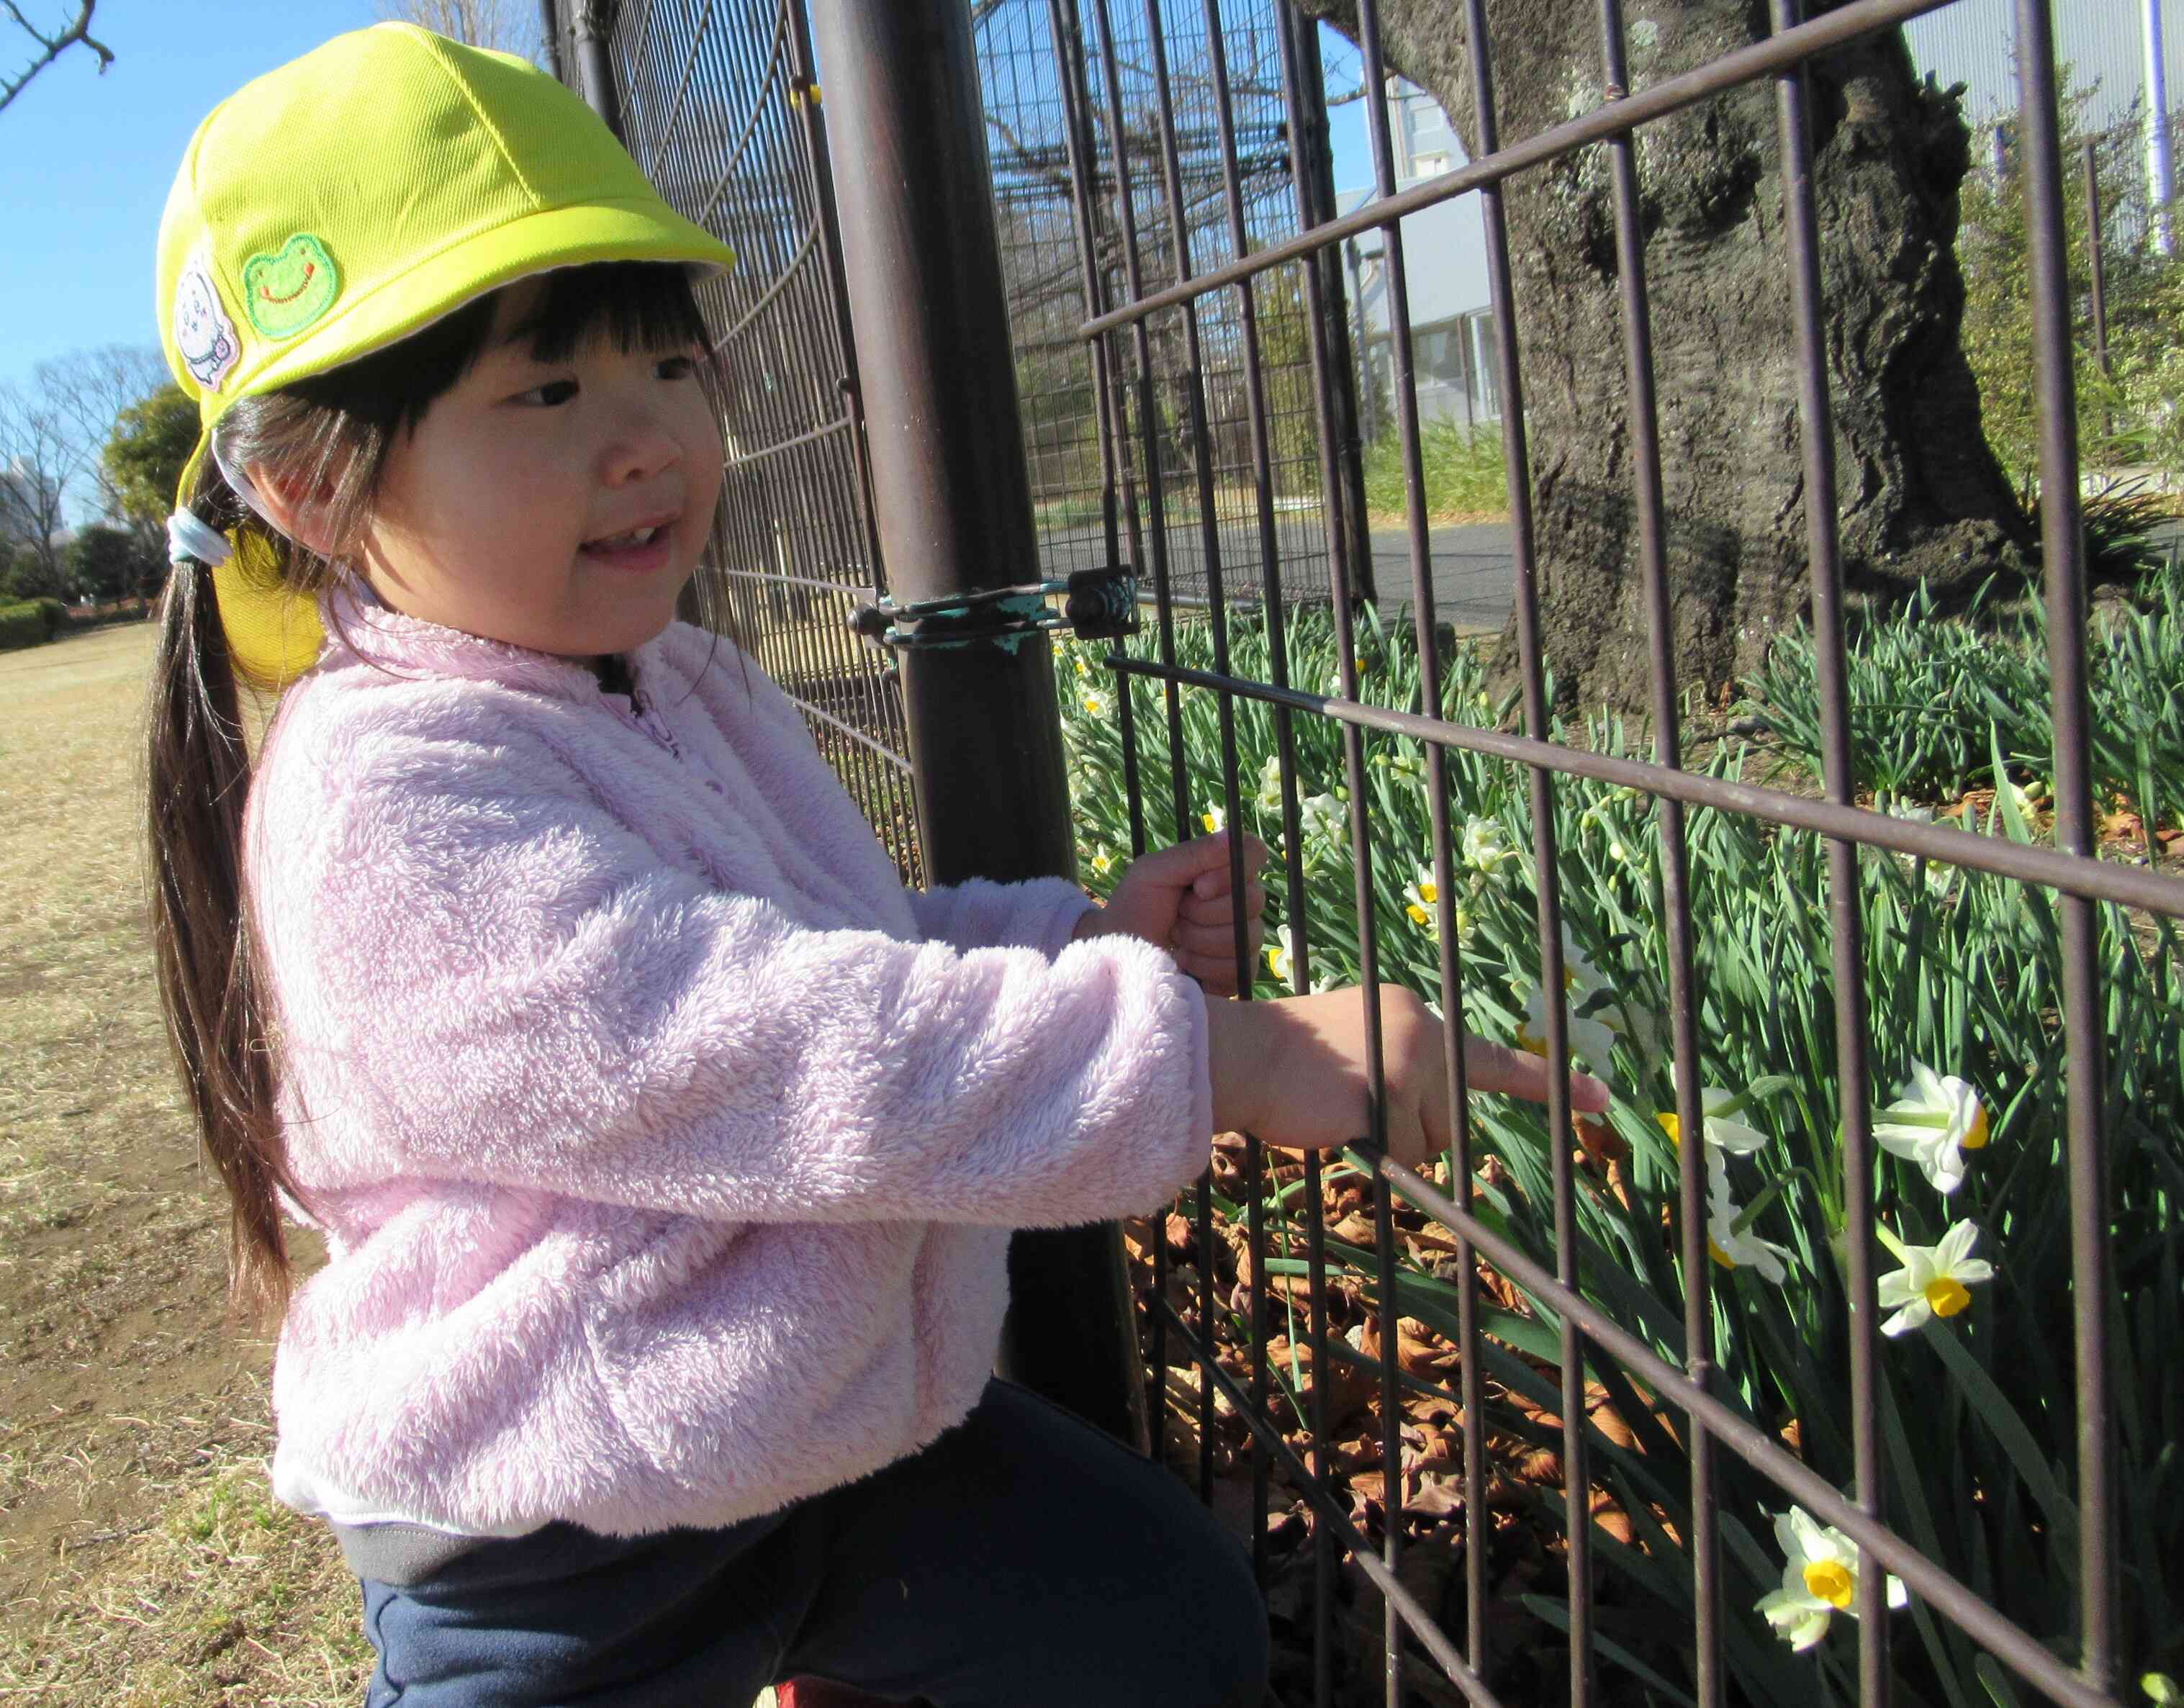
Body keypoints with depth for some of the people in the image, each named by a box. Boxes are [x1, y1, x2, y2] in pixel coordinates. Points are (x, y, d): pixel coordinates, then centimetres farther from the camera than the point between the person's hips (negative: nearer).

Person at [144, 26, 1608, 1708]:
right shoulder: (386, 799, -26)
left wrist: (1075, 934, -1)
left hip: (852, 1418, 8)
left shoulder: (691, 686, 4)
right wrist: (1216, 1055, -35)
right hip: (568, 1561, -7)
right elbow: (775, 1050, -35)